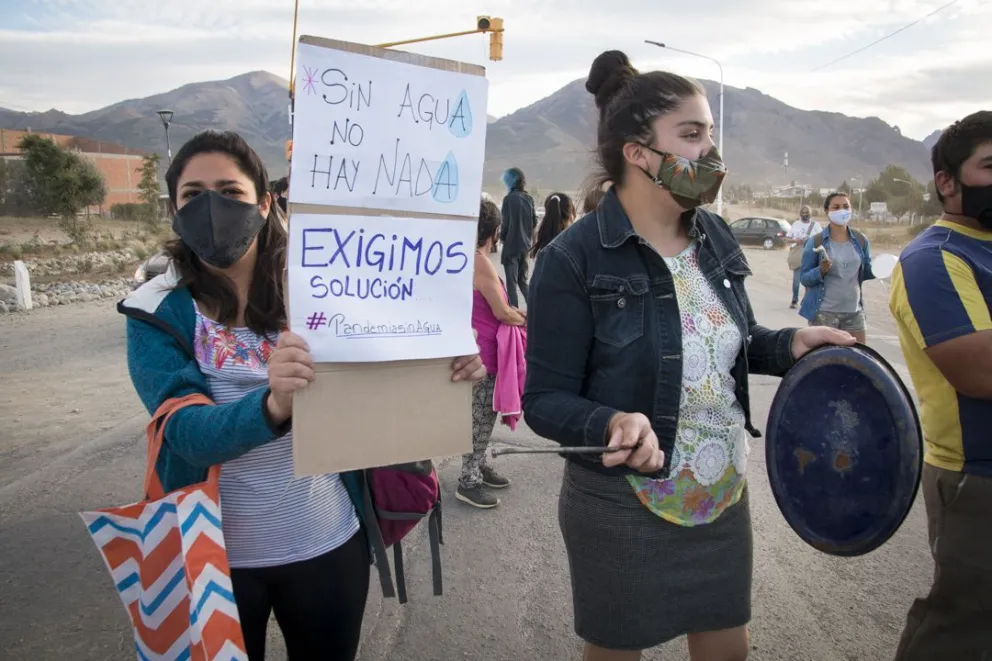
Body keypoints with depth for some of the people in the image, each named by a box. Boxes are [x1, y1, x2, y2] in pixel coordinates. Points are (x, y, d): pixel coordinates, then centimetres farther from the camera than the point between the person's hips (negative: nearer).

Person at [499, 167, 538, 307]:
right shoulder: (529, 199, 3)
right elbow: (534, 222, 8)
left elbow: (505, 223, -12)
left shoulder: (509, 199, -13)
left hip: (511, 245, -6)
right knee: (523, 280, 18)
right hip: (525, 245, 6)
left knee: (512, 283, 0)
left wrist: (502, 237, 5)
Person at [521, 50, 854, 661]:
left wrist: (789, 343, -4)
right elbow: (545, 399, -18)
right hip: (621, 509, -6)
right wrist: (613, 423, -36)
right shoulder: (573, 260, -20)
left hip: (725, 494, 6)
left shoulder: (715, 238, 0)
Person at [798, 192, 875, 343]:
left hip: (854, 312, 4)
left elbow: (865, 272, 13)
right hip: (823, 312, -4)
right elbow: (804, 278, -5)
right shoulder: (816, 241, -7)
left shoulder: (861, 240, 5)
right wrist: (821, 271, -24)